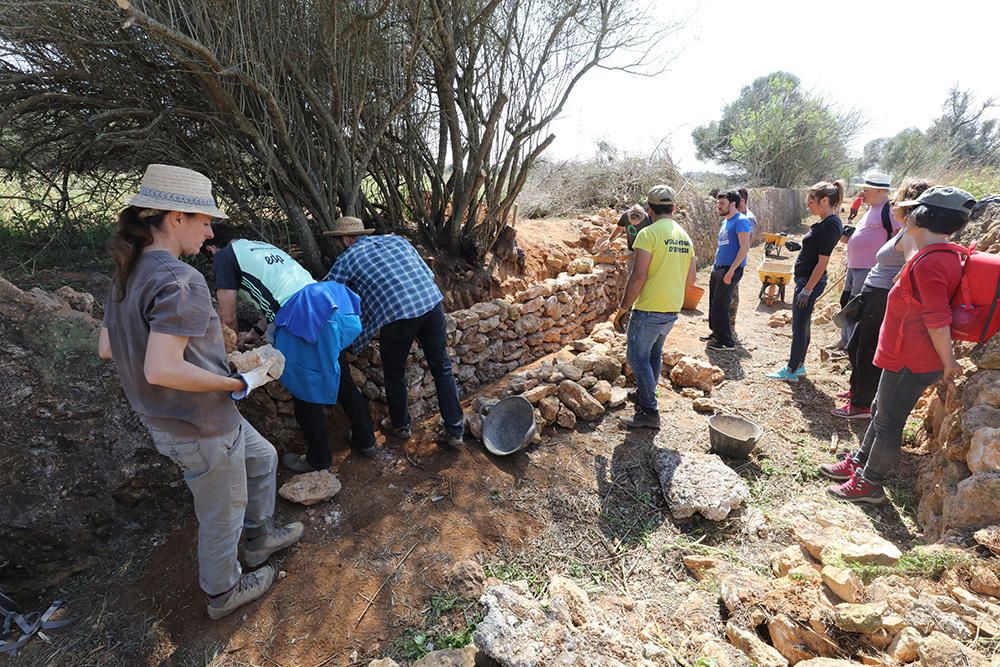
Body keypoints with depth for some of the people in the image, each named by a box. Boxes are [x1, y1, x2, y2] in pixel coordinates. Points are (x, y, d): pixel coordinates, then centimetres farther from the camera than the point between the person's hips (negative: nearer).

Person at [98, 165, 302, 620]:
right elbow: (162, 371, -34)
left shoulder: (128, 274, 2)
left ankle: (260, 537, 46)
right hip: (200, 428, -9)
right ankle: (223, 592, 39)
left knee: (261, 458, 28)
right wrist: (239, 383, -21)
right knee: (222, 515, 15)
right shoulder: (181, 281, -27)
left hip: (165, 418, 9)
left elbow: (107, 348, 10)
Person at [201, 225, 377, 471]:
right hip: (330, 304, 8)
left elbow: (227, 317, 8)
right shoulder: (264, 246, 30)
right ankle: (365, 441, 34)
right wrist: (255, 332, 44)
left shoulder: (225, 256, 8)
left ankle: (318, 459, 27)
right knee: (341, 379, 20)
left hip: (303, 319, -8)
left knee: (305, 394, 10)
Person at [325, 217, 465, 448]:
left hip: (396, 314, -4)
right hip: (432, 302, 4)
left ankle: (400, 426, 38)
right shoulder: (396, 239, 23)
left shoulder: (346, 260, 12)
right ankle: (455, 430, 21)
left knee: (395, 374, 19)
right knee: (442, 368, 15)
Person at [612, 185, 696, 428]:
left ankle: (649, 412, 4)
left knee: (637, 357, 3)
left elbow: (638, 277, -21)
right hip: (673, 310, 8)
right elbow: (690, 280, 12)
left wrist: (622, 308, -14)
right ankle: (645, 397, 36)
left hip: (649, 310, -8)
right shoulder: (685, 236, 9)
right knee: (654, 354, 22)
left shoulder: (649, 233, -14)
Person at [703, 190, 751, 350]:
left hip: (731, 270, -9)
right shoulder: (725, 221, 16)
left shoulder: (741, 221, -12)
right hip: (718, 269, 9)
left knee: (720, 307, -7)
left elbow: (745, 247, -19)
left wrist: (731, 271, -23)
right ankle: (716, 333, 29)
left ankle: (727, 341, 3)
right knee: (713, 304, 14)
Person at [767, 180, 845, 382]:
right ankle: (798, 365, 29)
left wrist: (807, 290, -20)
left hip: (811, 281, -10)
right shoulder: (826, 223, 10)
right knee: (802, 325, 17)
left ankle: (792, 371, 10)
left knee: (800, 327, -1)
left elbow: (822, 262, -21)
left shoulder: (830, 225, -19)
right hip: (806, 279, 10)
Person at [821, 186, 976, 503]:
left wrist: (948, 362, -13)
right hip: (906, 356, 10)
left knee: (888, 423, 3)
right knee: (881, 412, 21)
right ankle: (858, 463, 36)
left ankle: (869, 485, 18)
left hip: (911, 363, -10)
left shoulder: (929, 263, -25)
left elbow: (938, 321, -25)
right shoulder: (944, 256, 8)